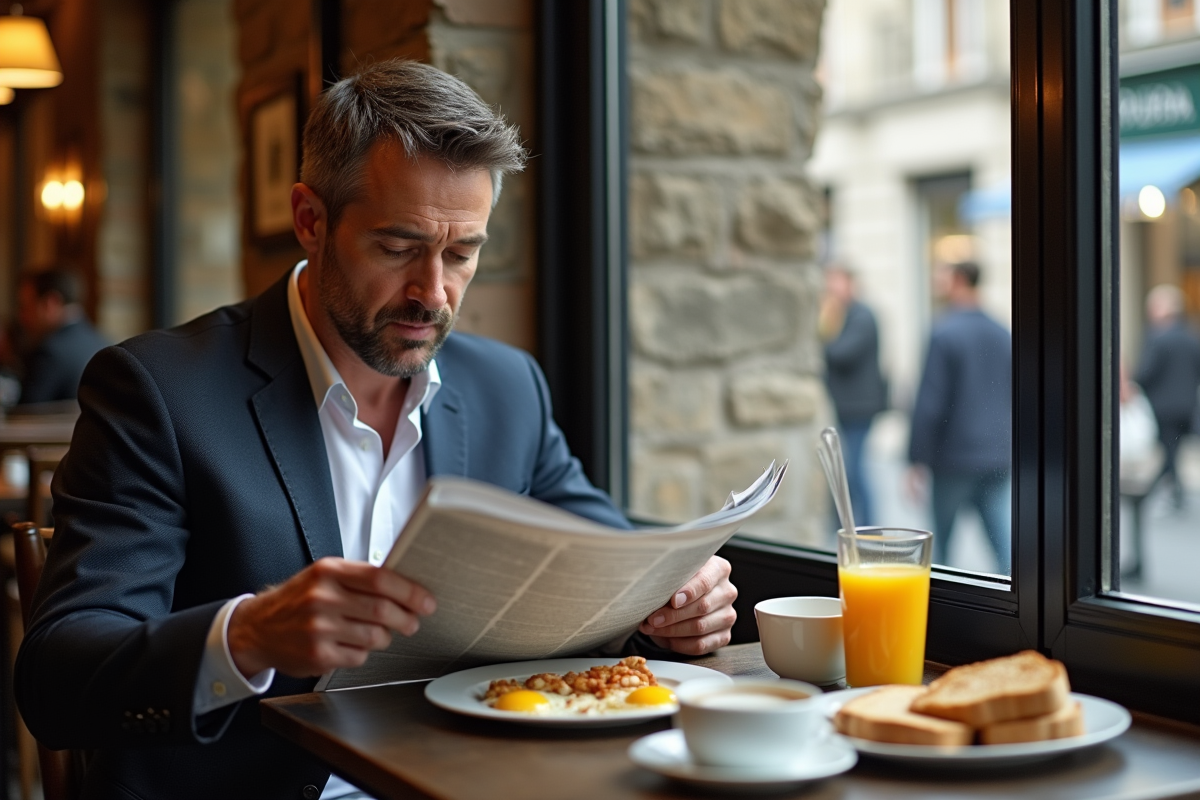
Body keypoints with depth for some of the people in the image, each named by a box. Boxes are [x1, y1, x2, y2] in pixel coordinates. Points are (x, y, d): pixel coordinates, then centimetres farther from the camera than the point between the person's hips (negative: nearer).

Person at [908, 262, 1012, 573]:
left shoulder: (944, 333, -11)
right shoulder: (1002, 335, 8)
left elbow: (929, 403, -14)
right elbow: (1013, 398, 14)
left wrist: (918, 460, -9)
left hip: (956, 456, -5)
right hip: (999, 457, 5)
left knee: (941, 540, 12)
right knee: (1003, 539, 0)